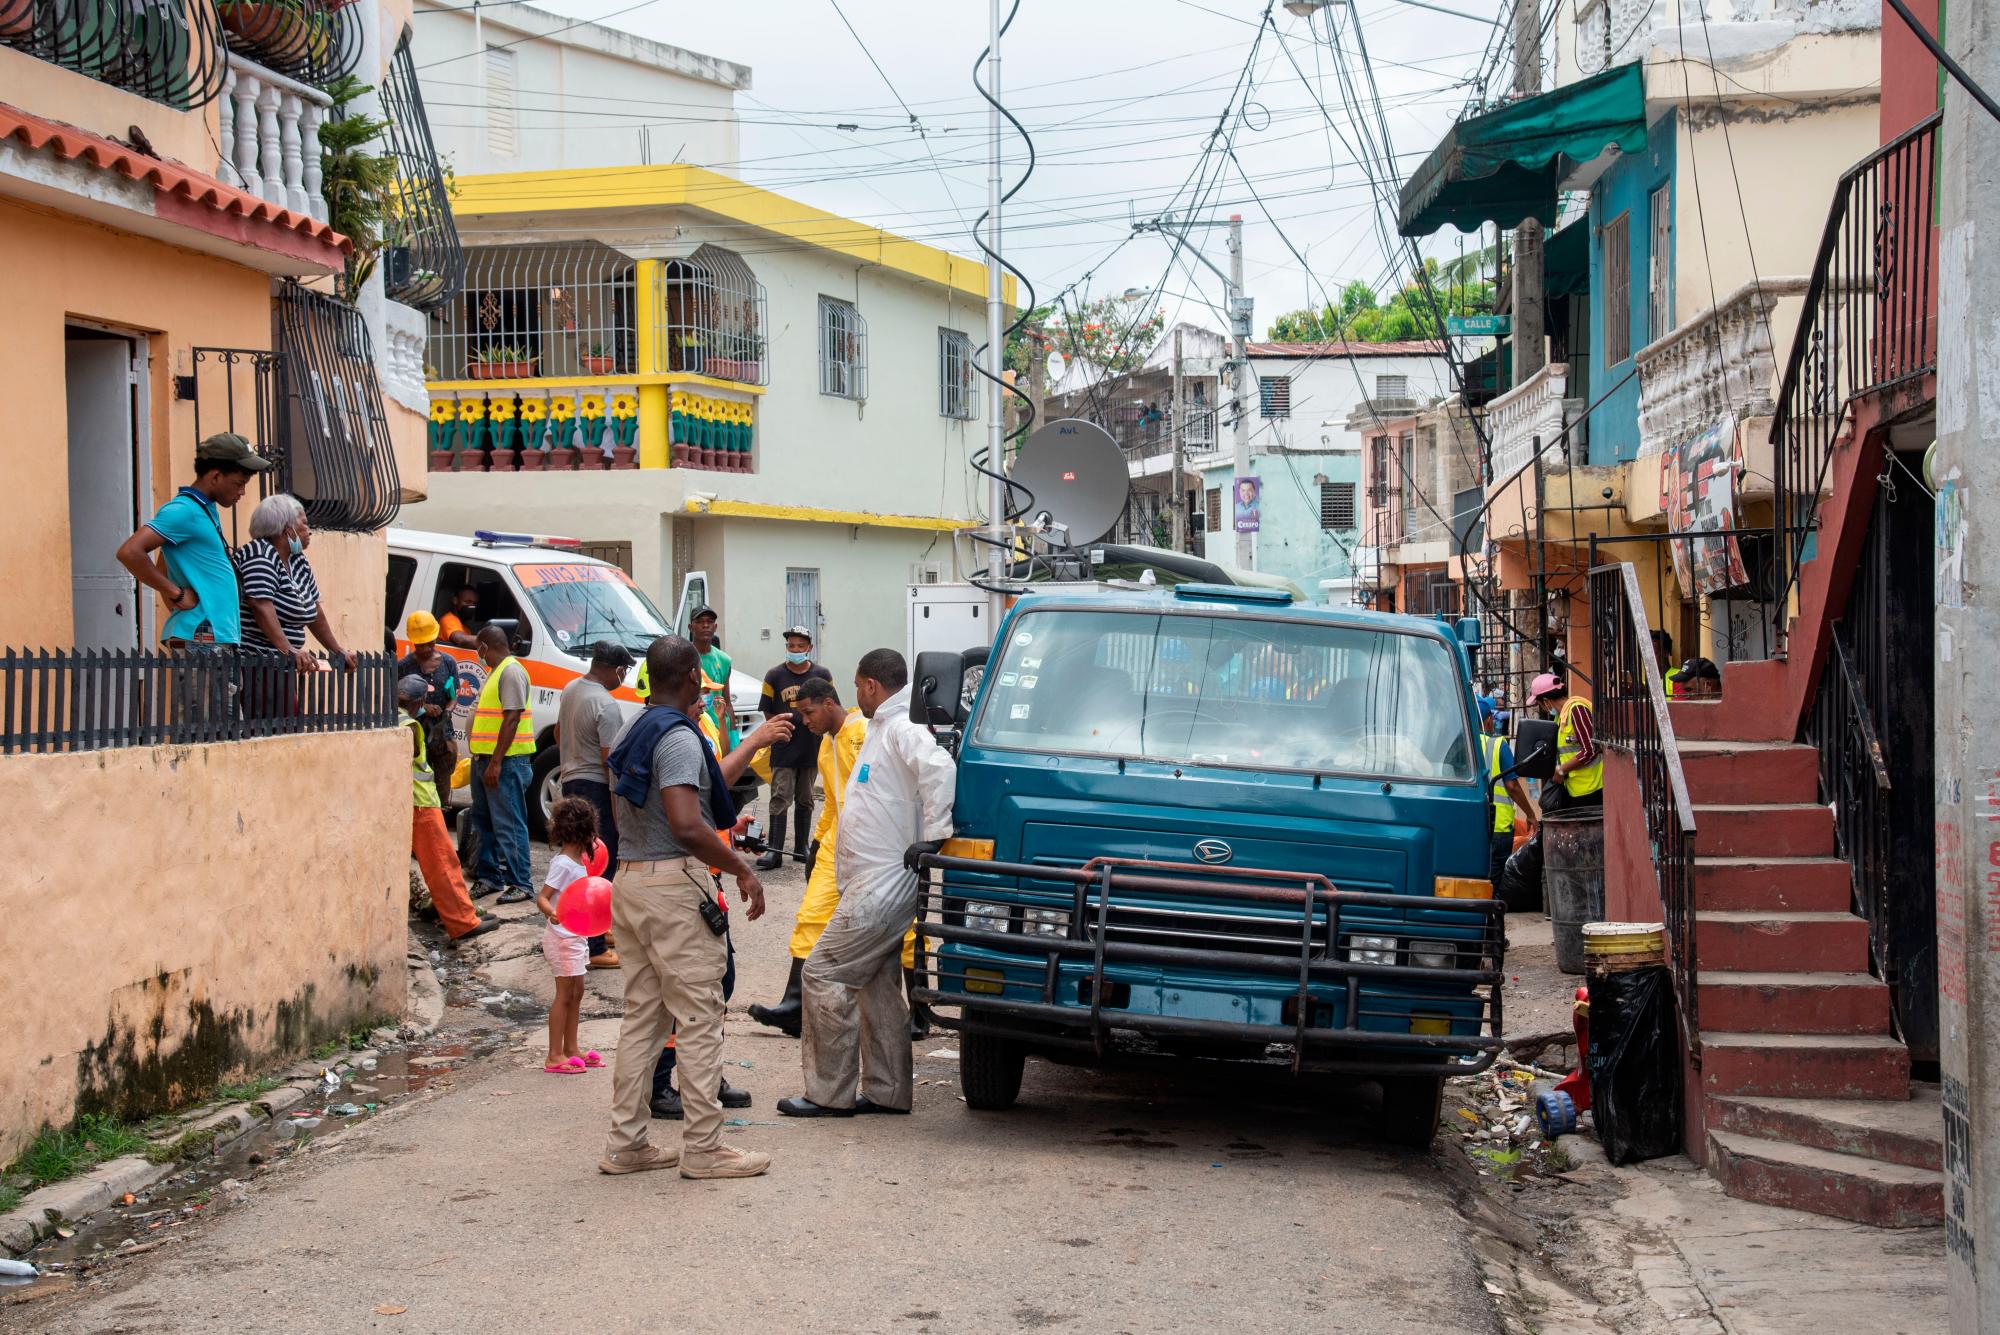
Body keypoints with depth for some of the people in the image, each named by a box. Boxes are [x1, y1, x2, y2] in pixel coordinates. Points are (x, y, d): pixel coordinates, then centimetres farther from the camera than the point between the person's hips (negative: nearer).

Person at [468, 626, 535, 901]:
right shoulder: (496, 672, 18)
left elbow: (512, 718, -20)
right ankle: (488, 876, 24)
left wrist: (496, 762, -23)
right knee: (484, 822, 16)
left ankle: (520, 884, -6)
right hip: (485, 759, 10)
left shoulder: (511, 672, -14)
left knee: (508, 825, -9)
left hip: (506, 762, -10)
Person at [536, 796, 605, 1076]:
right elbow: (542, 897, -24)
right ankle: (554, 1056, -1)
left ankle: (570, 1049, 24)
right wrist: (552, 913, -43)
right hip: (562, 937, -10)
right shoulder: (563, 864, -19)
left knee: (576, 991, 15)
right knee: (565, 994, -5)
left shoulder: (577, 860, 8)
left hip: (575, 936, 10)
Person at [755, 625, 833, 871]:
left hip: (811, 748, 2)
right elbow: (768, 712, 4)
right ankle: (774, 850, -9)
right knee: (780, 800, -8)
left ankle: (801, 847, 22)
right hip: (783, 750, -2)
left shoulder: (822, 675, 4)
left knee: (805, 801, 12)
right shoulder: (775, 676, 0)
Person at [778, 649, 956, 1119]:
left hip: (882, 885, -11)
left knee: (823, 975, -7)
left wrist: (932, 837, -30)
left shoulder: (902, 728, -15)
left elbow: (940, 768, -32)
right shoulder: (883, 728, 19)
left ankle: (829, 1094, -3)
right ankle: (887, 1092, 22)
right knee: (877, 985, 15)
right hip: (879, 882, 11)